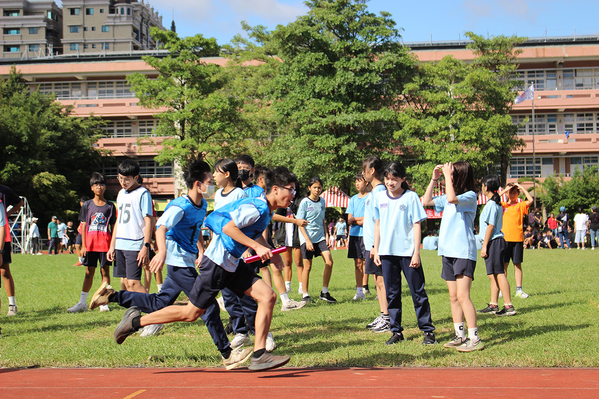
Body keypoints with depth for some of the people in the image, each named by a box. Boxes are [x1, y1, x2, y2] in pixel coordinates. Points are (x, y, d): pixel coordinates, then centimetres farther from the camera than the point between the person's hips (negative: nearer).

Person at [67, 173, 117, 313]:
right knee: (89, 272, 6)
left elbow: (113, 227, 6)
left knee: (105, 271, 1)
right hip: (90, 243, 1)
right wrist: (83, 245, 1)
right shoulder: (87, 205, 6)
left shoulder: (110, 206, 5)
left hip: (105, 243, -1)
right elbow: (84, 226, 7)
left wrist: (113, 245, 0)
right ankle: (82, 303, 12)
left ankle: (103, 302, 7)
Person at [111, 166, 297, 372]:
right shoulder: (255, 208, -18)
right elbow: (228, 227, -26)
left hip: (233, 264, 9)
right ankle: (136, 321, 14)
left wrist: (270, 252, 24)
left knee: (268, 296, -6)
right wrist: (257, 247, -26)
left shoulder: (265, 211, 12)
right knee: (191, 313, -1)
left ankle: (259, 355, -5)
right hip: (217, 262, -9)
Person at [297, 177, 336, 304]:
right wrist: (307, 240, -15)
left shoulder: (322, 201, 10)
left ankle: (324, 293, 2)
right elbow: (300, 223, -8)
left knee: (329, 262, -9)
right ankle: (305, 295, 12)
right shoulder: (305, 202, -6)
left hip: (320, 237, 4)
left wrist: (326, 234, 7)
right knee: (307, 267, -1)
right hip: (307, 238, -4)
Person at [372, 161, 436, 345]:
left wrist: (416, 252, -8)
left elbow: (417, 225, -4)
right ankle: (396, 331, 15)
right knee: (392, 293, 8)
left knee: (418, 292, 0)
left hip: (407, 252, -4)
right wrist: (376, 250, 10)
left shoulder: (411, 197, -4)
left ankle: (428, 330, 7)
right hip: (387, 252, 4)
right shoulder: (379, 197, 8)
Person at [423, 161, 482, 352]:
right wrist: (434, 179, 14)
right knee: (453, 297, 10)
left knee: (462, 296, -14)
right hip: (448, 252, 8)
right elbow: (426, 201, 20)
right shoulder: (448, 198, 16)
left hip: (464, 252, -8)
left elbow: (452, 198, -26)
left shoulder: (470, 196, -8)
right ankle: (460, 336, 17)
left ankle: (475, 339, -12)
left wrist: (447, 175, -17)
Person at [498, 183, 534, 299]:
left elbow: (530, 200, -9)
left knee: (517, 264, 4)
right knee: (504, 264, 1)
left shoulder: (520, 205, 8)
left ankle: (519, 290, 8)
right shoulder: (502, 205, 8)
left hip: (518, 238, 1)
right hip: (505, 238, 0)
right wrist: (504, 191, -7)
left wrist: (522, 188, -3)